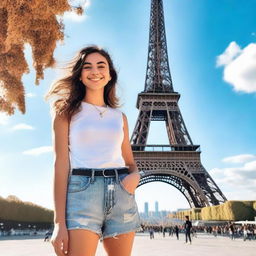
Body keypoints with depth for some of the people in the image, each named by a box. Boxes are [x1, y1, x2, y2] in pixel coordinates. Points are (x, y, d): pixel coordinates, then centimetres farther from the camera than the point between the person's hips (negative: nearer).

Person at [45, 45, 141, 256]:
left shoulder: (120, 116, 17)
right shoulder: (67, 111, 6)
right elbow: (61, 163, -3)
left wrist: (135, 175, -7)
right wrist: (59, 223, -10)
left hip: (121, 194, 4)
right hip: (81, 191, -4)